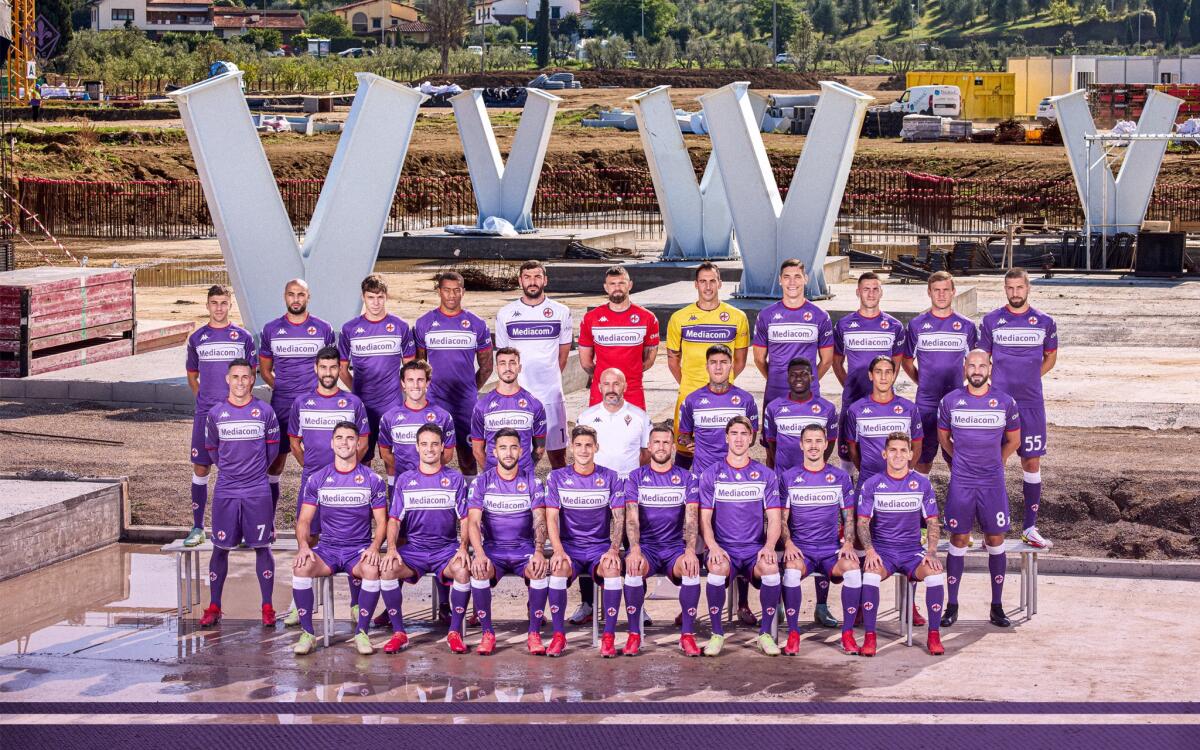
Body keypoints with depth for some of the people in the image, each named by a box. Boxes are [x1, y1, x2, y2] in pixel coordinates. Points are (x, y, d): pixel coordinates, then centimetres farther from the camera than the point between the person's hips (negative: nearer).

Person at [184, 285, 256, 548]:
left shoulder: (243, 337, 4)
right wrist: (204, 399, 5)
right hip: (205, 414, 1)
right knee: (200, 469, 1)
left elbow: (250, 377, 8)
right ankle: (197, 528, 8)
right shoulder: (197, 338, 8)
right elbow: (192, 376, 17)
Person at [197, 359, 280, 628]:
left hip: (258, 492, -1)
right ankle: (214, 607, 13)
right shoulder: (215, 413, 3)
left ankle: (267, 607, 8)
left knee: (261, 547, 2)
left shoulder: (265, 411, 0)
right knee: (220, 548, 4)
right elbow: (212, 450, 15)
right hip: (225, 492, 1)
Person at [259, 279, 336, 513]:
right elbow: (265, 370, 14)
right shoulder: (271, 330, 5)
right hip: (281, 407, 1)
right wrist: (281, 389, 2)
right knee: (274, 463, 3)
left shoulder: (323, 329, 4)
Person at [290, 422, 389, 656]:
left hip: (360, 549, -1)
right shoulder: (317, 479, 6)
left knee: (373, 569, -35)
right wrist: (303, 545, -16)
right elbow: (304, 520, 5)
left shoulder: (372, 480, 3)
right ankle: (307, 633, -19)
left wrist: (374, 547, -17)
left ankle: (361, 633, -19)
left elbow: (381, 522, 3)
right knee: (301, 567, -31)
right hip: (327, 549, 1)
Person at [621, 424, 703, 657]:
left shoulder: (686, 478, 7)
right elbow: (631, 517, -6)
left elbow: (692, 518, -5)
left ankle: (687, 634, -21)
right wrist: (634, 550, -25)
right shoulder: (636, 478, 6)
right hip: (645, 545, 0)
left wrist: (690, 551, -23)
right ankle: (634, 635, -22)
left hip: (675, 546, 0)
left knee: (692, 569, -33)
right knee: (633, 568, -34)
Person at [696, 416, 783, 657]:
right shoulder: (711, 475, 8)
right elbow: (704, 518, 3)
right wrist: (712, 546, -16)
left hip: (755, 548, 1)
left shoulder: (766, 475, 11)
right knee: (718, 568, -36)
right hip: (722, 547, -1)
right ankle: (717, 634, -18)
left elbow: (775, 519, 6)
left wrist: (769, 546, -14)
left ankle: (766, 633, -15)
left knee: (770, 568, -33)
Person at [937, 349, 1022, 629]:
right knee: (958, 540, 1)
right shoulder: (950, 401, 1)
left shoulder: (1005, 402, 1)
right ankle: (952, 605, 7)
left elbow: (1013, 441, 13)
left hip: (993, 482, 0)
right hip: (960, 482, 0)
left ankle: (997, 606, 9)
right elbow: (943, 436, 15)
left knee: (995, 540, 1)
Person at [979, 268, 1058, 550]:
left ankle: (1030, 527, 10)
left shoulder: (1044, 322, 3)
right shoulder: (991, 321, 1)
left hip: (1031, 403, 1)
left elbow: (1050, 357, 17)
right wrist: (1001, 383, 1)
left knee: (1032, 463, 2)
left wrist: (1028, 379, 7)